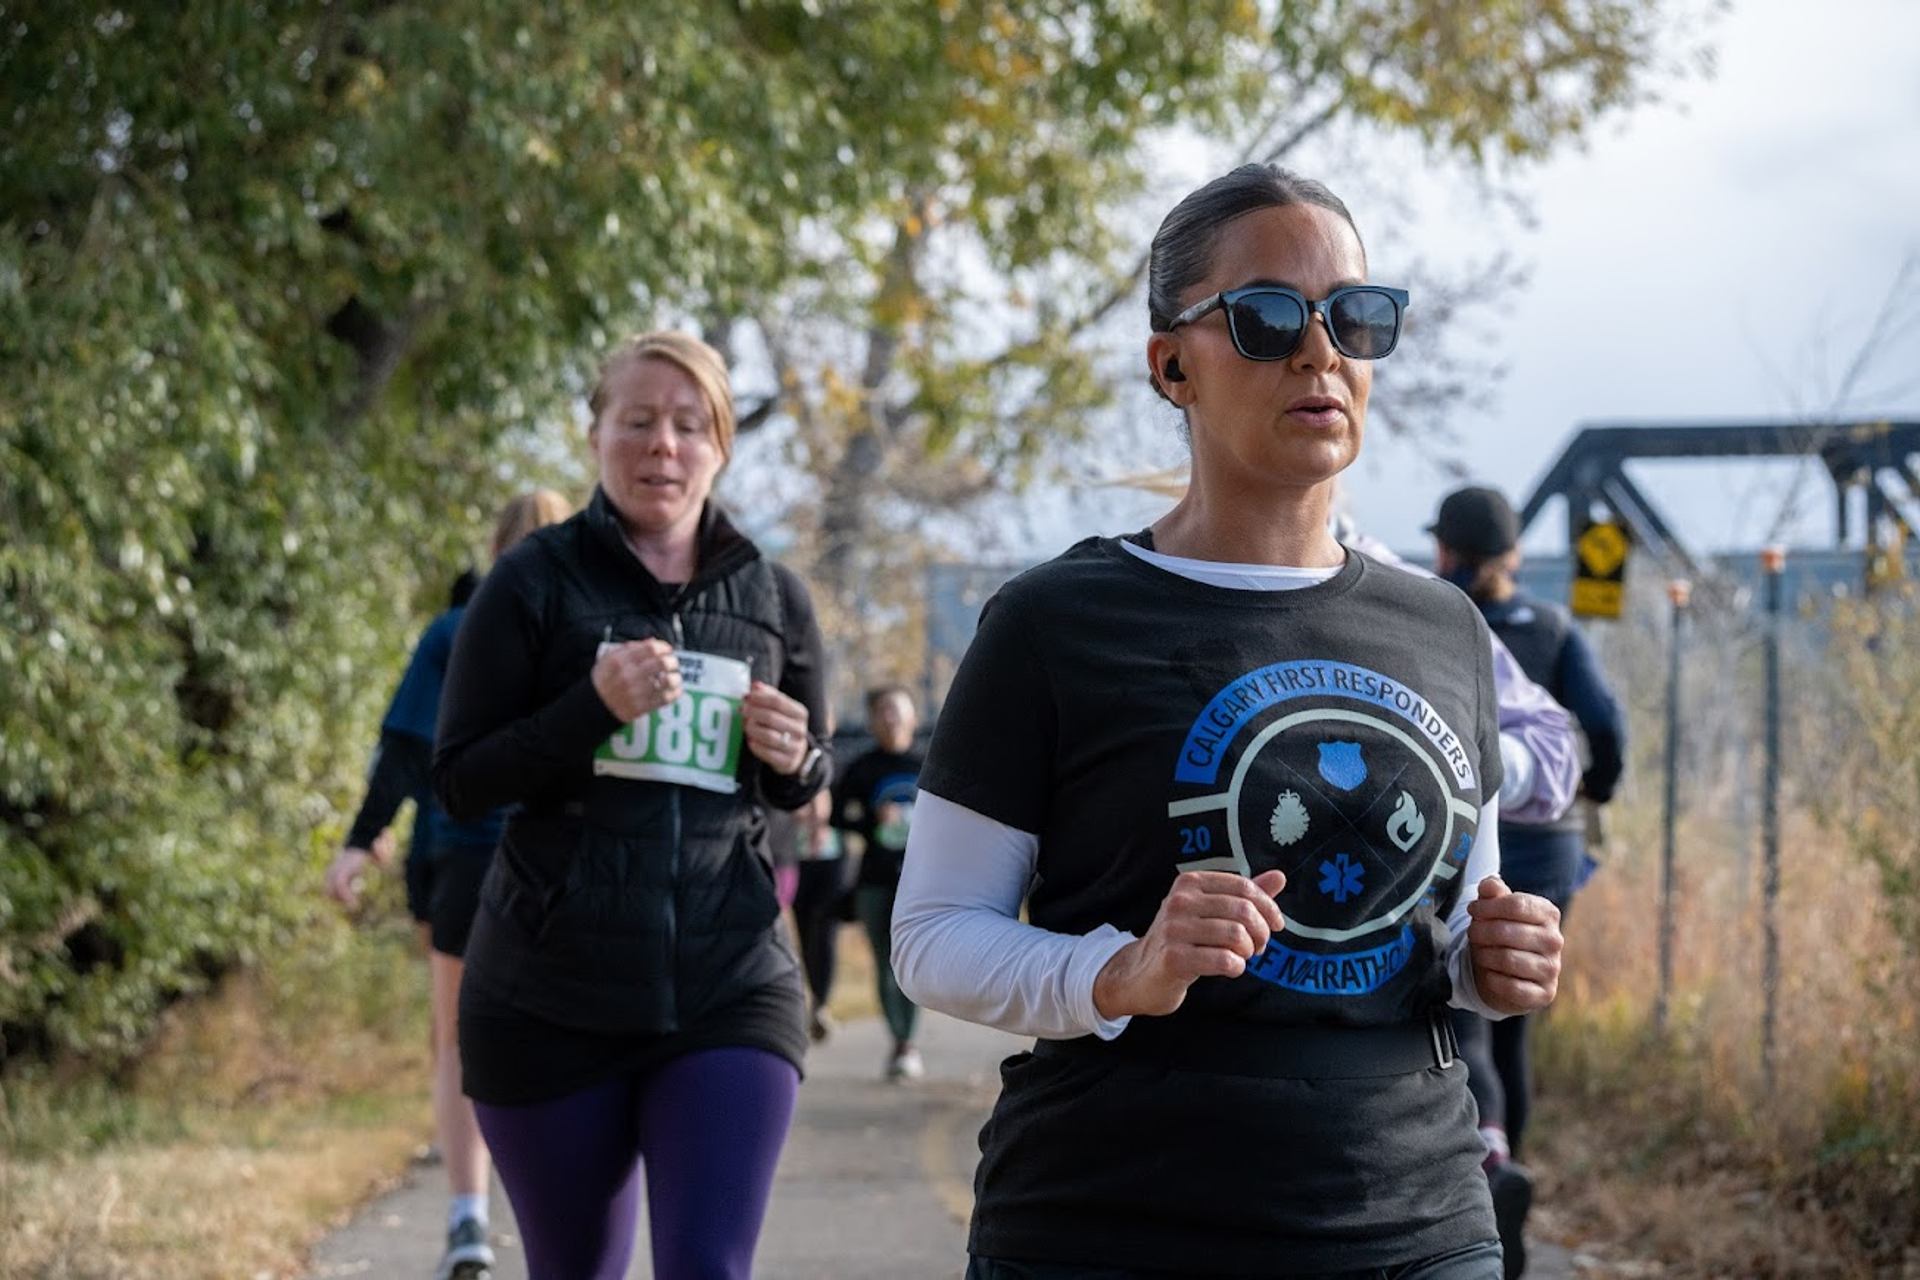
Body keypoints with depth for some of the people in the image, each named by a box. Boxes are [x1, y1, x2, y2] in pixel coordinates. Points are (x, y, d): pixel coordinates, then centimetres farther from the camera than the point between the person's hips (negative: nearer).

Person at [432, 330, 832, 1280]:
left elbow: (807, 781, 19)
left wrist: (794, 758, -5)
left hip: (730, 989, 1)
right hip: (552, 997, -1)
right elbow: (459, 781, -4)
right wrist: (594, 705, -19)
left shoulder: (772, 598, 8)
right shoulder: (535, 584, -1)